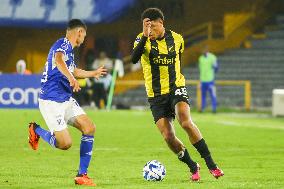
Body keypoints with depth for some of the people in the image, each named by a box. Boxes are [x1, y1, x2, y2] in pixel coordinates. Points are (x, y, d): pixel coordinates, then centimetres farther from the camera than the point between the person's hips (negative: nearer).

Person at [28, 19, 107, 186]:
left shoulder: (68, 48, 18)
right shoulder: (63, 44, -11)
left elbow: (74, 71, 38)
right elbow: (58, 60, -36)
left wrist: (93, 73, 54)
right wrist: (71, 78, -53)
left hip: (66, 100, 10)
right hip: (52, 101, -10)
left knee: (90, 128, -6)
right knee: (65, 144, -13)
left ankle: (82, 175, -1)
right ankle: (36, 130, 14)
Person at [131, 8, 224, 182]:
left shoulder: (177, 39, 1)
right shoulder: (142, 39, -7)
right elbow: (134, 59, -28)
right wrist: (145, 36, -38)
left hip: (176, 89, 0)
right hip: (156, 96, 1)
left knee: (186, 122, -26)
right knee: (168, 137, -9)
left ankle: (211, 164, -18)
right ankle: (193, 167, 14)